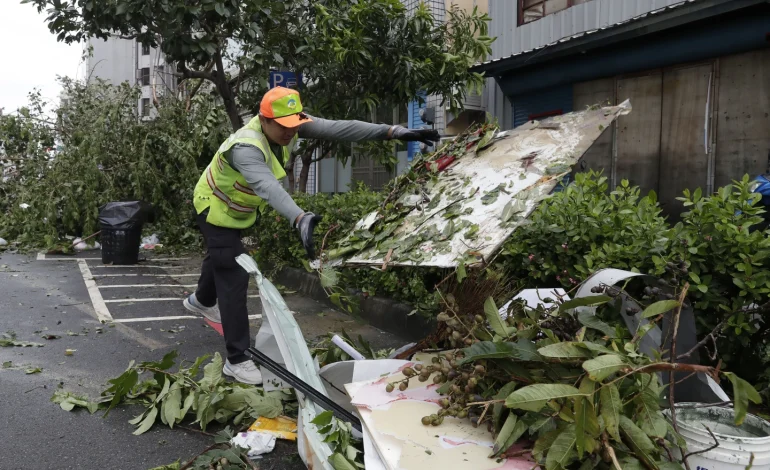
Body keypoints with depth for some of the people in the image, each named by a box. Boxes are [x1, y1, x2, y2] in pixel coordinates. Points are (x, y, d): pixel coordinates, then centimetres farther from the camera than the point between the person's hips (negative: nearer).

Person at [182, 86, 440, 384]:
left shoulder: (289, 126, -21)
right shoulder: (245, 147, -41)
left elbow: (338, 128, -30)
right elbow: (268, 186, -60)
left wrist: (393, 132, -38)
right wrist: (300, 219, -77)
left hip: (238, 208, 8)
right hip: (216, 207, -8)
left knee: (221, 257, 30)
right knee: (234, 278, -14)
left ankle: (202, 301, 61)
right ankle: (236, 360, -7)